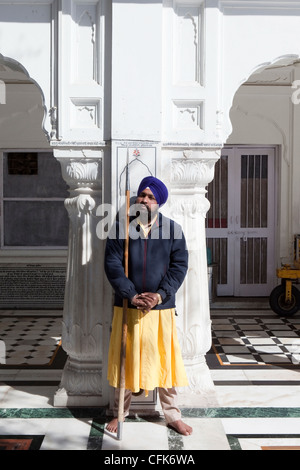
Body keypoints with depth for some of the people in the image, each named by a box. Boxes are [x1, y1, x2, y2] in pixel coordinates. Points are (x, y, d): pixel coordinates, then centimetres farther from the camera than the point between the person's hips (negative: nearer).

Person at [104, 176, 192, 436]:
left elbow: (179, 265, -3)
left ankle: (172, 415, 23)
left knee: (165, 359, 7)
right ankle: (120, 413, 27)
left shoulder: (173, 229, 1)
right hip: (127, 307, 0)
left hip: (161, 307, 0)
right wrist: (132, 295, -15)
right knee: (125, 359, 10)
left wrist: (160, 294, -15)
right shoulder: (121, 228, 0)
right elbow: (112, 264, -5)